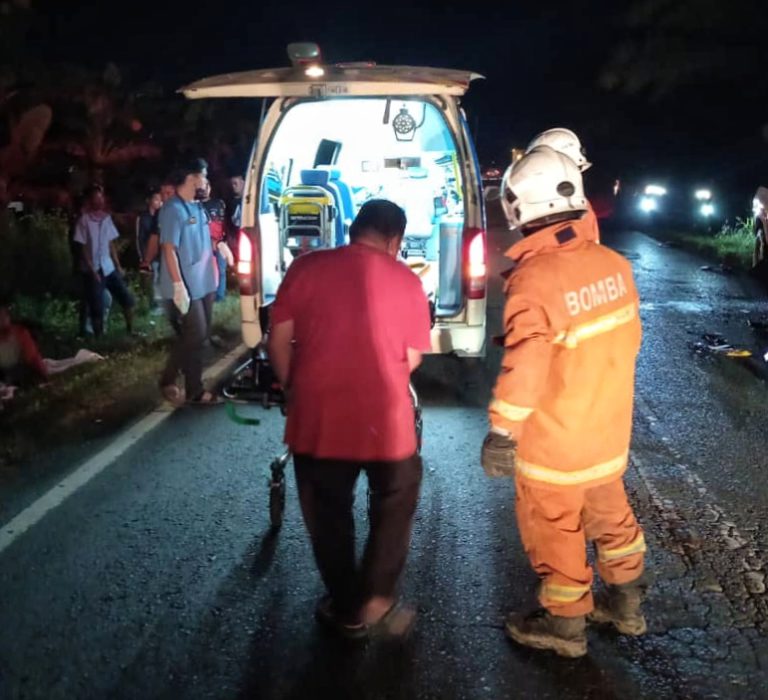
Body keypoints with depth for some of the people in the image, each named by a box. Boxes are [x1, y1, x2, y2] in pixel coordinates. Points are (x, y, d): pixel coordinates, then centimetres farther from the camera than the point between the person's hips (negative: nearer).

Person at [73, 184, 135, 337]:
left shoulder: (107, 218, 7)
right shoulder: (84, 220, -8)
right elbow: (83, 248, -9)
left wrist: (118, 265, 8)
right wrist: (92, 271, -15)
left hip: (109, 268, 5)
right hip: (93, 271, -5)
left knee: (127, 298, 3)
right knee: (97, 308, 0)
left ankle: (130, 331, 16)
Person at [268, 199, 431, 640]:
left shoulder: (306, 268, 0)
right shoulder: (407, 281, -1)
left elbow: (279, 341, 1)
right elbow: (413, 359, 4)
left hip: (317, 418, 1)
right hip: (385, 418, -1)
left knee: (328, 515, 18)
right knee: (394, 506, 22)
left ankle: (346, 609, 30)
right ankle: (375, 603, 21)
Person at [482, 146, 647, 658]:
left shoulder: (535, 279, -27)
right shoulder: (613, 263, -5)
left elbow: (524, 367, -28)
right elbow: (628, 338, 8)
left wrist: (501, 432, -18)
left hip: (556, 439, -7)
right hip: (609, 427, 7)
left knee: (554, 526, 12)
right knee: (609, 511, 24)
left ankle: (565, 625, 29)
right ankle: (626, 604, 40)